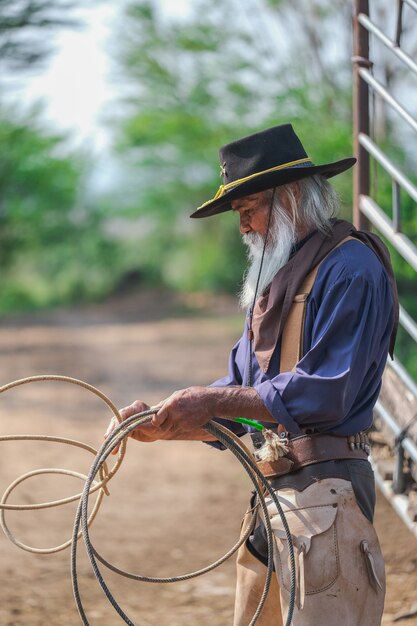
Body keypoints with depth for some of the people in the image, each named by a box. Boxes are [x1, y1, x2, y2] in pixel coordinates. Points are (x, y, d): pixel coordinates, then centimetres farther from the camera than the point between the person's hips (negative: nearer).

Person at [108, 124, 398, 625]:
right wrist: (162, 424, 4)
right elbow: (241, 398, 19)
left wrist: (214, 400, -15)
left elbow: (325, 394, -19)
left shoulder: (350, 268, -10)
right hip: (272, 491, 9)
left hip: (325, 490, -9)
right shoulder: (276, 276, 20)